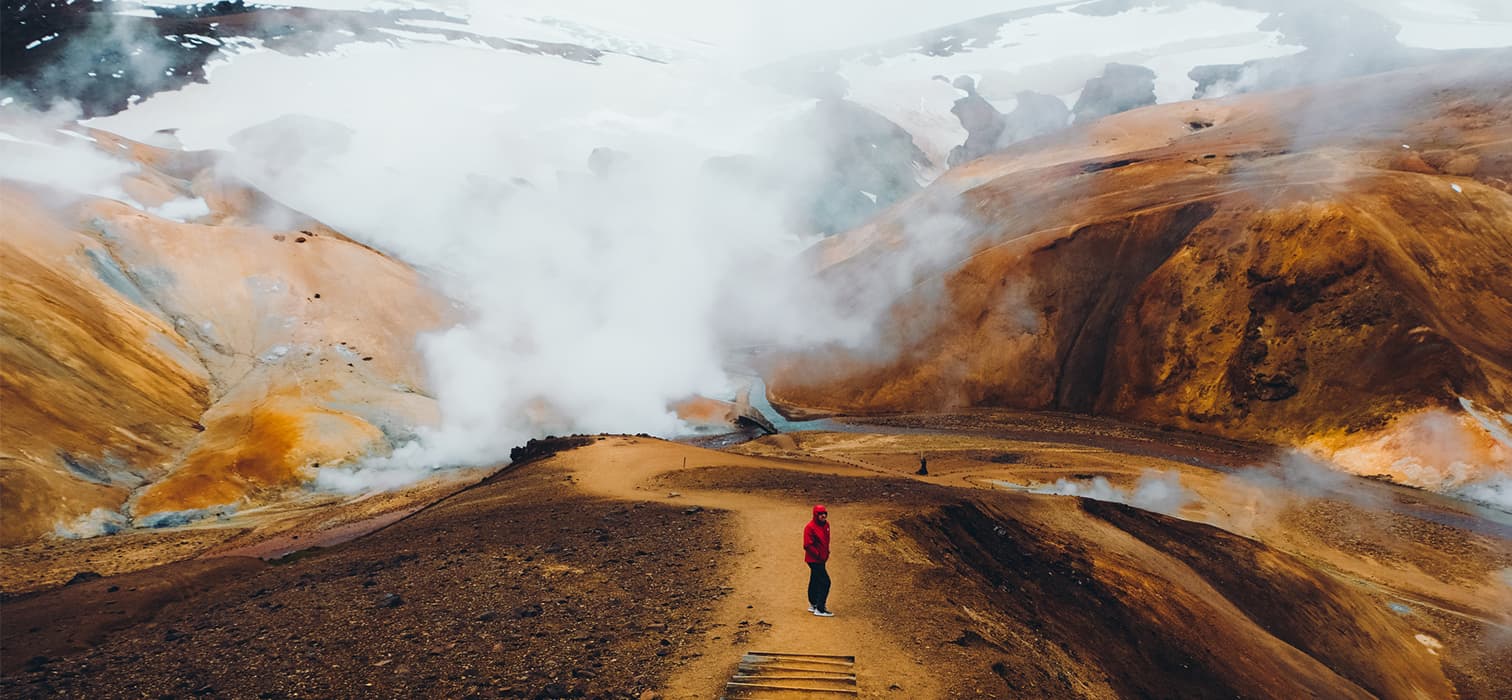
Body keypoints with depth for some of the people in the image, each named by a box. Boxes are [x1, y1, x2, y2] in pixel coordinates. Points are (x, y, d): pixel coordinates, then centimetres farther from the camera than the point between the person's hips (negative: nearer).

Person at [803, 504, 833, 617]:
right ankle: (820, 609, -6)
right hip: (814, 560, -9)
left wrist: (827, 552, 10)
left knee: (815, 581, 20)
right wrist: (818, 555, -19)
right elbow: (807, 545, -23)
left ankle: (813, 605, 34)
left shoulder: (826, 524, 7)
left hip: (821, 559, 9)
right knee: (825, 582, -11)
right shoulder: (810, 527, -20)